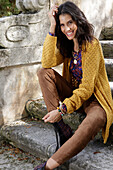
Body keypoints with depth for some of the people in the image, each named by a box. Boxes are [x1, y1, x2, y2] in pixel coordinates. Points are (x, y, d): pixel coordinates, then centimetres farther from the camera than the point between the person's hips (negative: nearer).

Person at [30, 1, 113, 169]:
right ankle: (62, 129, -20)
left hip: (94, 99, -6)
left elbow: (87, 88, -21)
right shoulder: (68, 45, 5)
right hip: (74, 94, 6)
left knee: (95, 120, -40)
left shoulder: (91, 45, -17)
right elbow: (47, 62, -13)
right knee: (44, 73, -14)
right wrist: (52, 28, -14)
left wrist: (62, 109, -30)